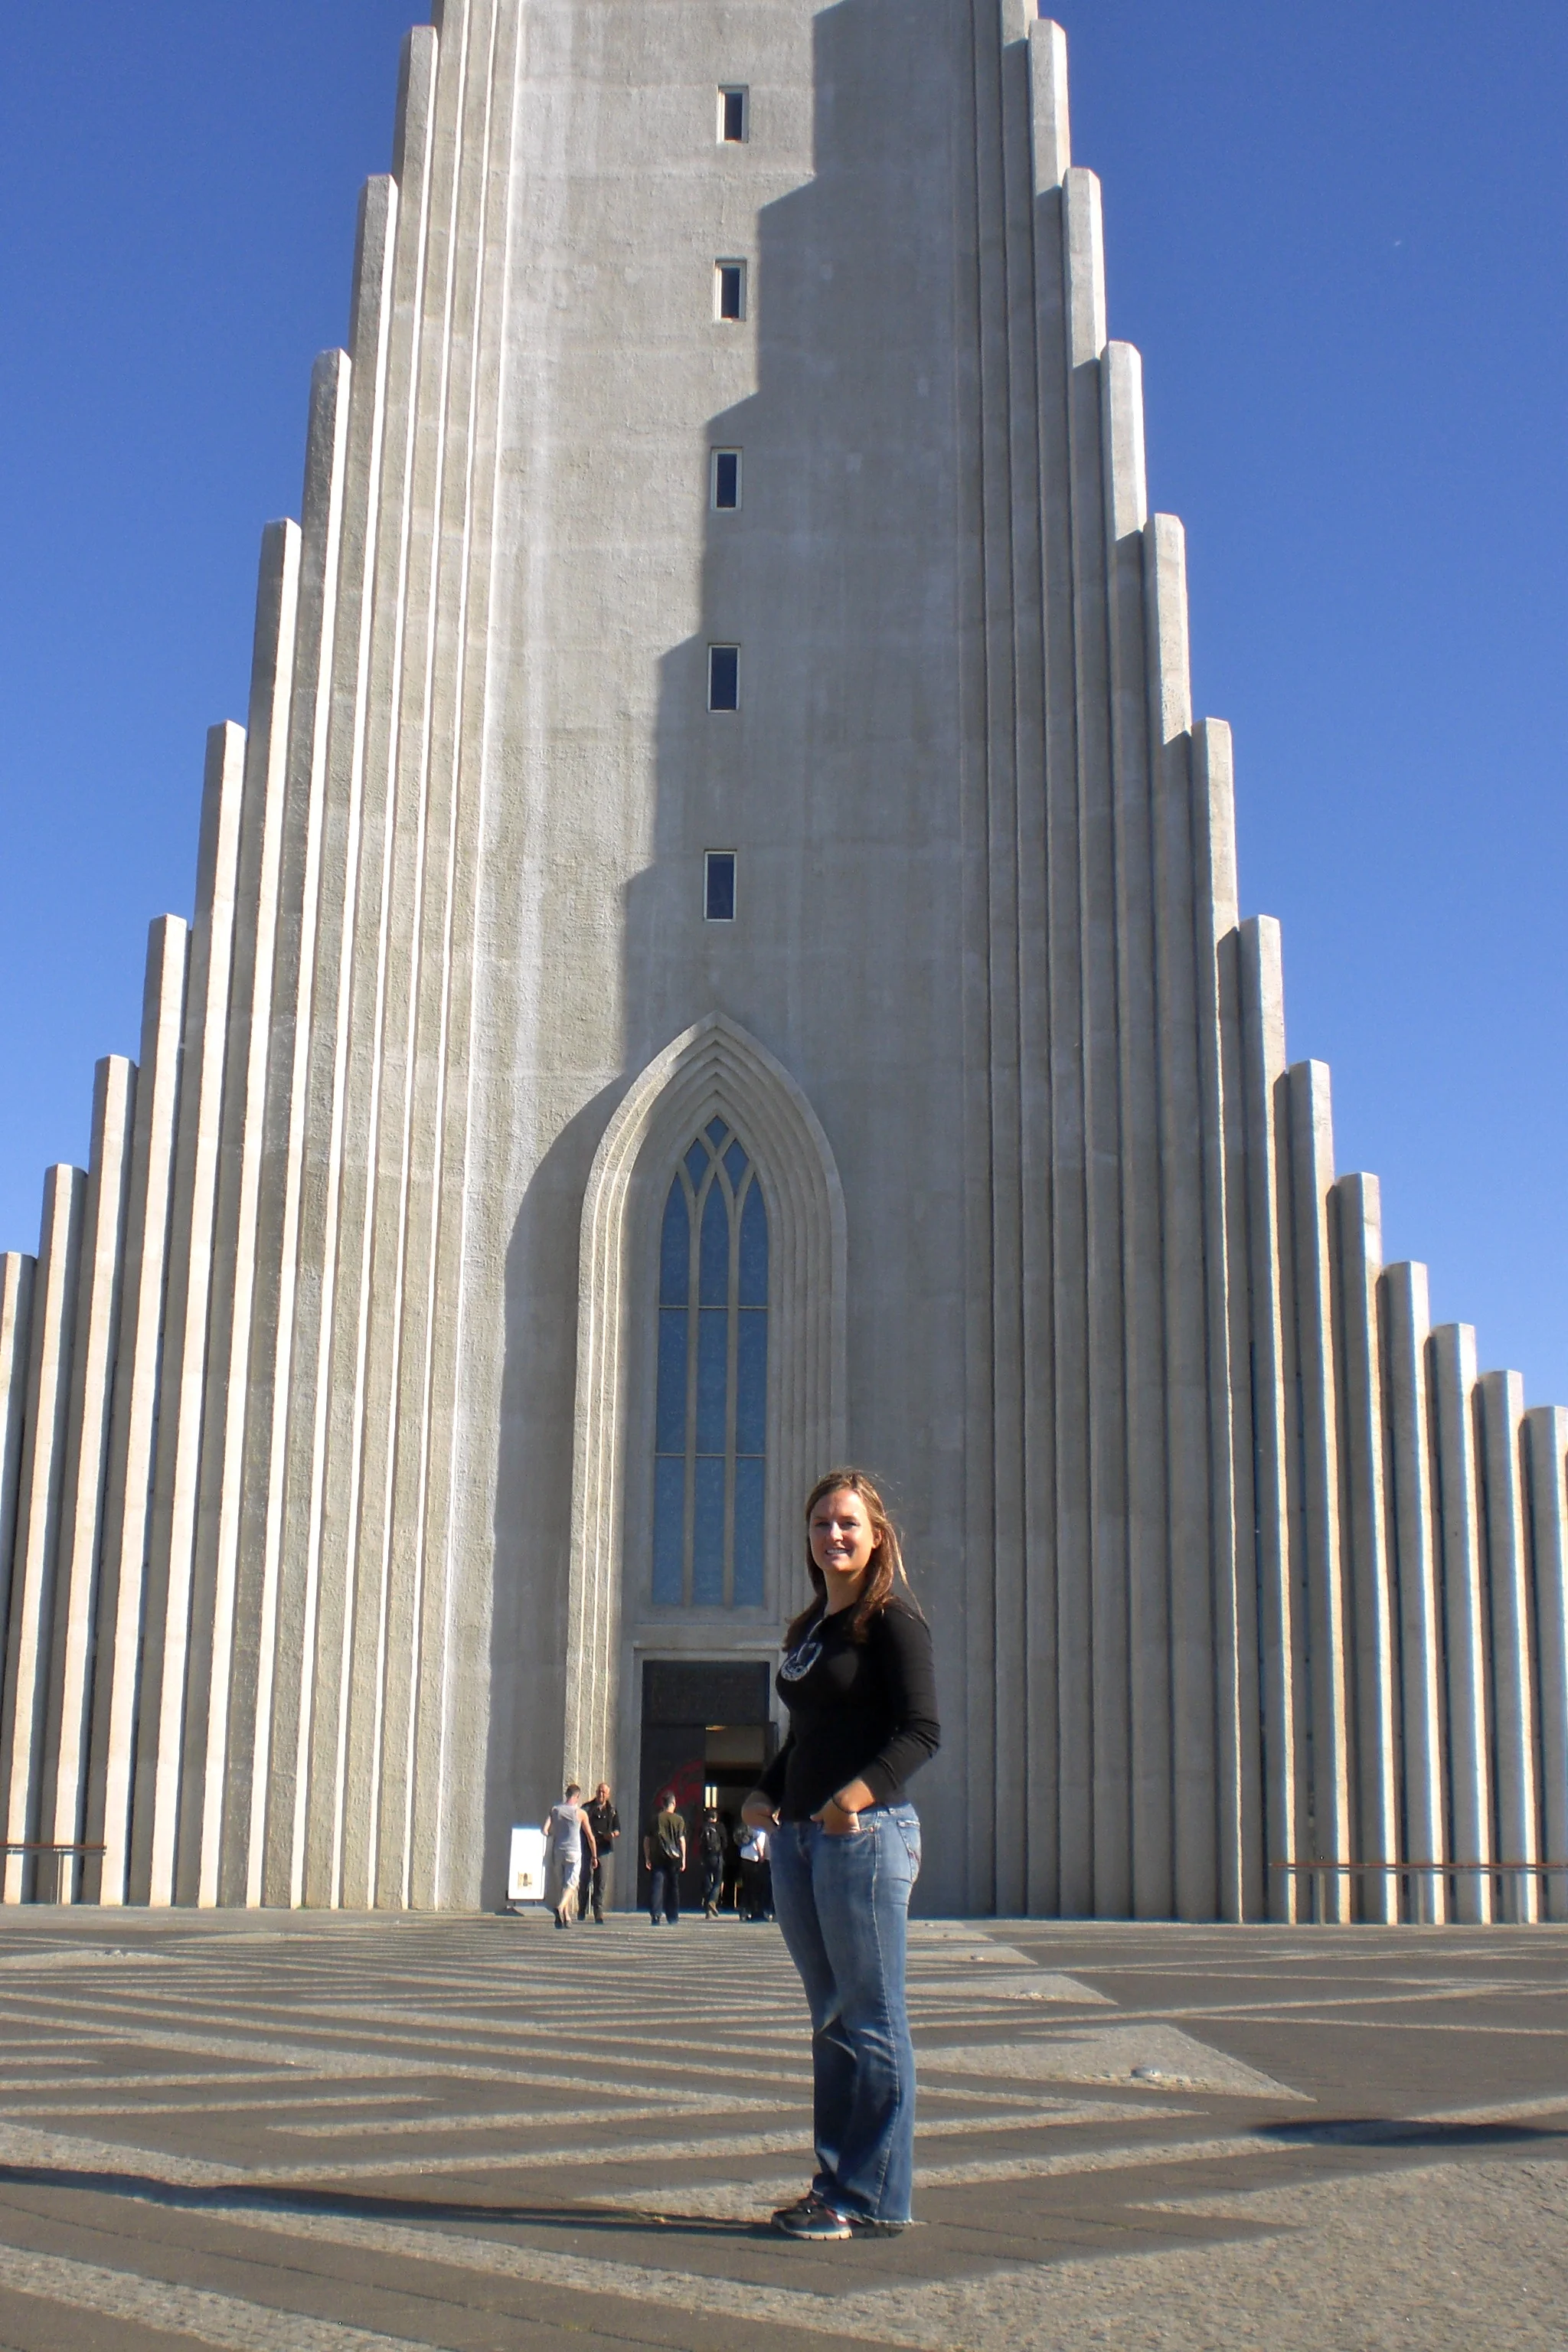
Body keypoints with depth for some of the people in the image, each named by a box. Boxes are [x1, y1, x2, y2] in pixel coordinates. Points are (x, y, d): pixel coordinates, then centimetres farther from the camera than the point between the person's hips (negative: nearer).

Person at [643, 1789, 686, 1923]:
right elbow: (681, 1840, -3)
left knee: (656, 1886, -3)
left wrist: (647, 1858, 10)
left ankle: (655, 1914, -21)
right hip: (674, 1857, 0)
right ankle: (673, 1918, 17)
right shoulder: (679, 1819, 0)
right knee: (673, 1887, 11)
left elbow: (647, 1840, 5)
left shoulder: (655, 1819, 5)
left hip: (657, 1857, 0)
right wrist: (683, 1858, 2)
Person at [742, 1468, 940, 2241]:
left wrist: (862, 1789, -29)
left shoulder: (892, 1620, -5)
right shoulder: (807, 1630, 18)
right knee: (830, 2019, 12)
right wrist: (765, 1794, 7)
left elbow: (923, 1728, -15)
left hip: (866, 1831, -8)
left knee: (870, 2018, -4)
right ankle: (834, 2183, 19)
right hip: (797, 1834, 8)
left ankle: (874, 2198, 1)